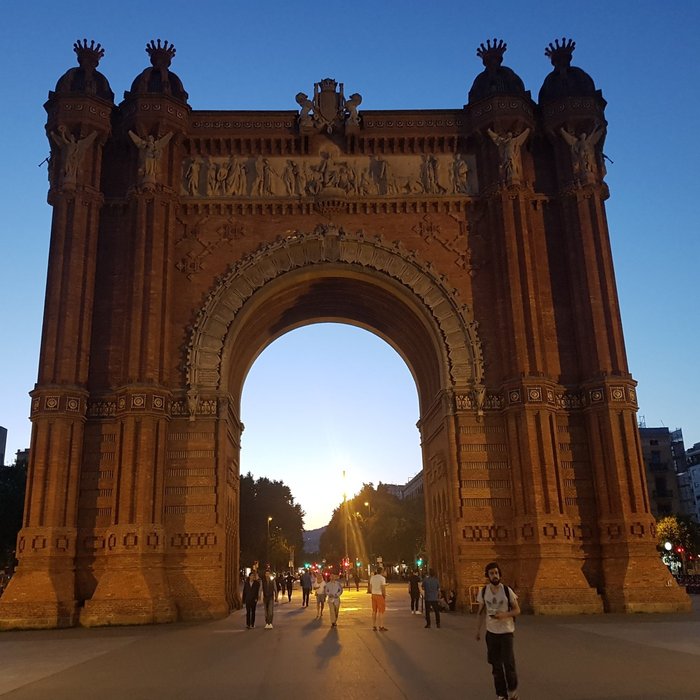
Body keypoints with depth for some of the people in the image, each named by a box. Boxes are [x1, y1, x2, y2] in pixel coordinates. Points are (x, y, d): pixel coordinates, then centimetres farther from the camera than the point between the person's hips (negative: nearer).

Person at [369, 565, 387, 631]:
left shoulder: (372, 578, 3)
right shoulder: (382, 578, -15)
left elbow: (370, 588, 7)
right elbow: (383, 589, -18)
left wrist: (373, 594, 16)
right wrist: (385, 597, -9)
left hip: (374, 595, 6)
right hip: (380, 596, -6)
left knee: (374, 611, 11)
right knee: (381, 612, 0)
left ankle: (374, 626, 13)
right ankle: (381, 627, 2)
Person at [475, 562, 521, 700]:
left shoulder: (507, 590, -11)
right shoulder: (483, 592, -4)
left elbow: (517, 610, -4)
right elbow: (481, 612, 7)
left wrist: (504, 614, -21)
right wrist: (478, 630, 6)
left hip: (506, 632, -2)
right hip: (491, 632, 2)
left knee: (508, 663, -5)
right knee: (496, 666, 8)